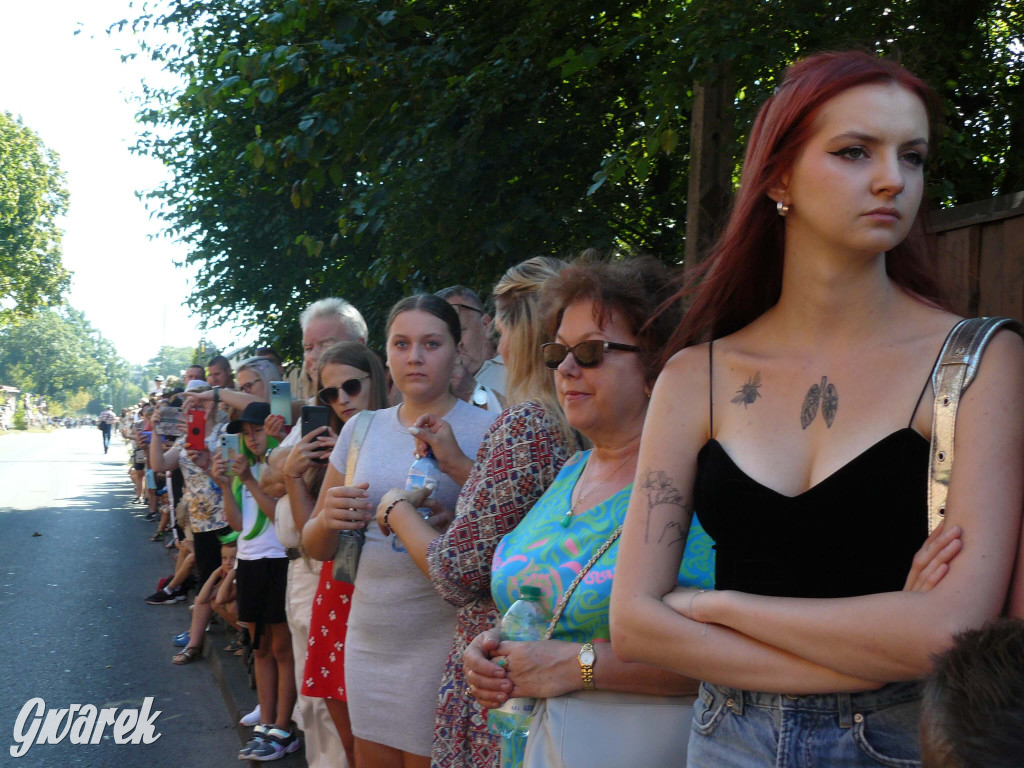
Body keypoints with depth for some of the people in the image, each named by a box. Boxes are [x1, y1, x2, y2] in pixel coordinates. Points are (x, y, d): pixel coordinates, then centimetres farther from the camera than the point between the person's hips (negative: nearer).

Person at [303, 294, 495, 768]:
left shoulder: (485, 431, -7)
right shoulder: (362, 428, 7)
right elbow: (317, 547, 12)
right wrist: (327, 520, -10)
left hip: (442, 640, -4)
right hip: (366, 637, 5)